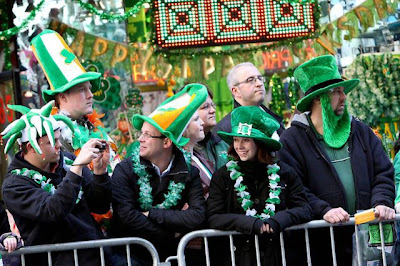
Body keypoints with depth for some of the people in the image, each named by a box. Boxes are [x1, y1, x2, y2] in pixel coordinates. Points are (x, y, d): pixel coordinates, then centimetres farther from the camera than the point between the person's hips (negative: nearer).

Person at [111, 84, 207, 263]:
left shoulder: (188, 172, 6)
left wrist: (151, 214, -10)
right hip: (131, 254, -2)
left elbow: (197, 217, -9)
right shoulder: (125, 170, 0)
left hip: (170, 255, 2)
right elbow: (126, 216, -13)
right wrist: (172, 236, -10)